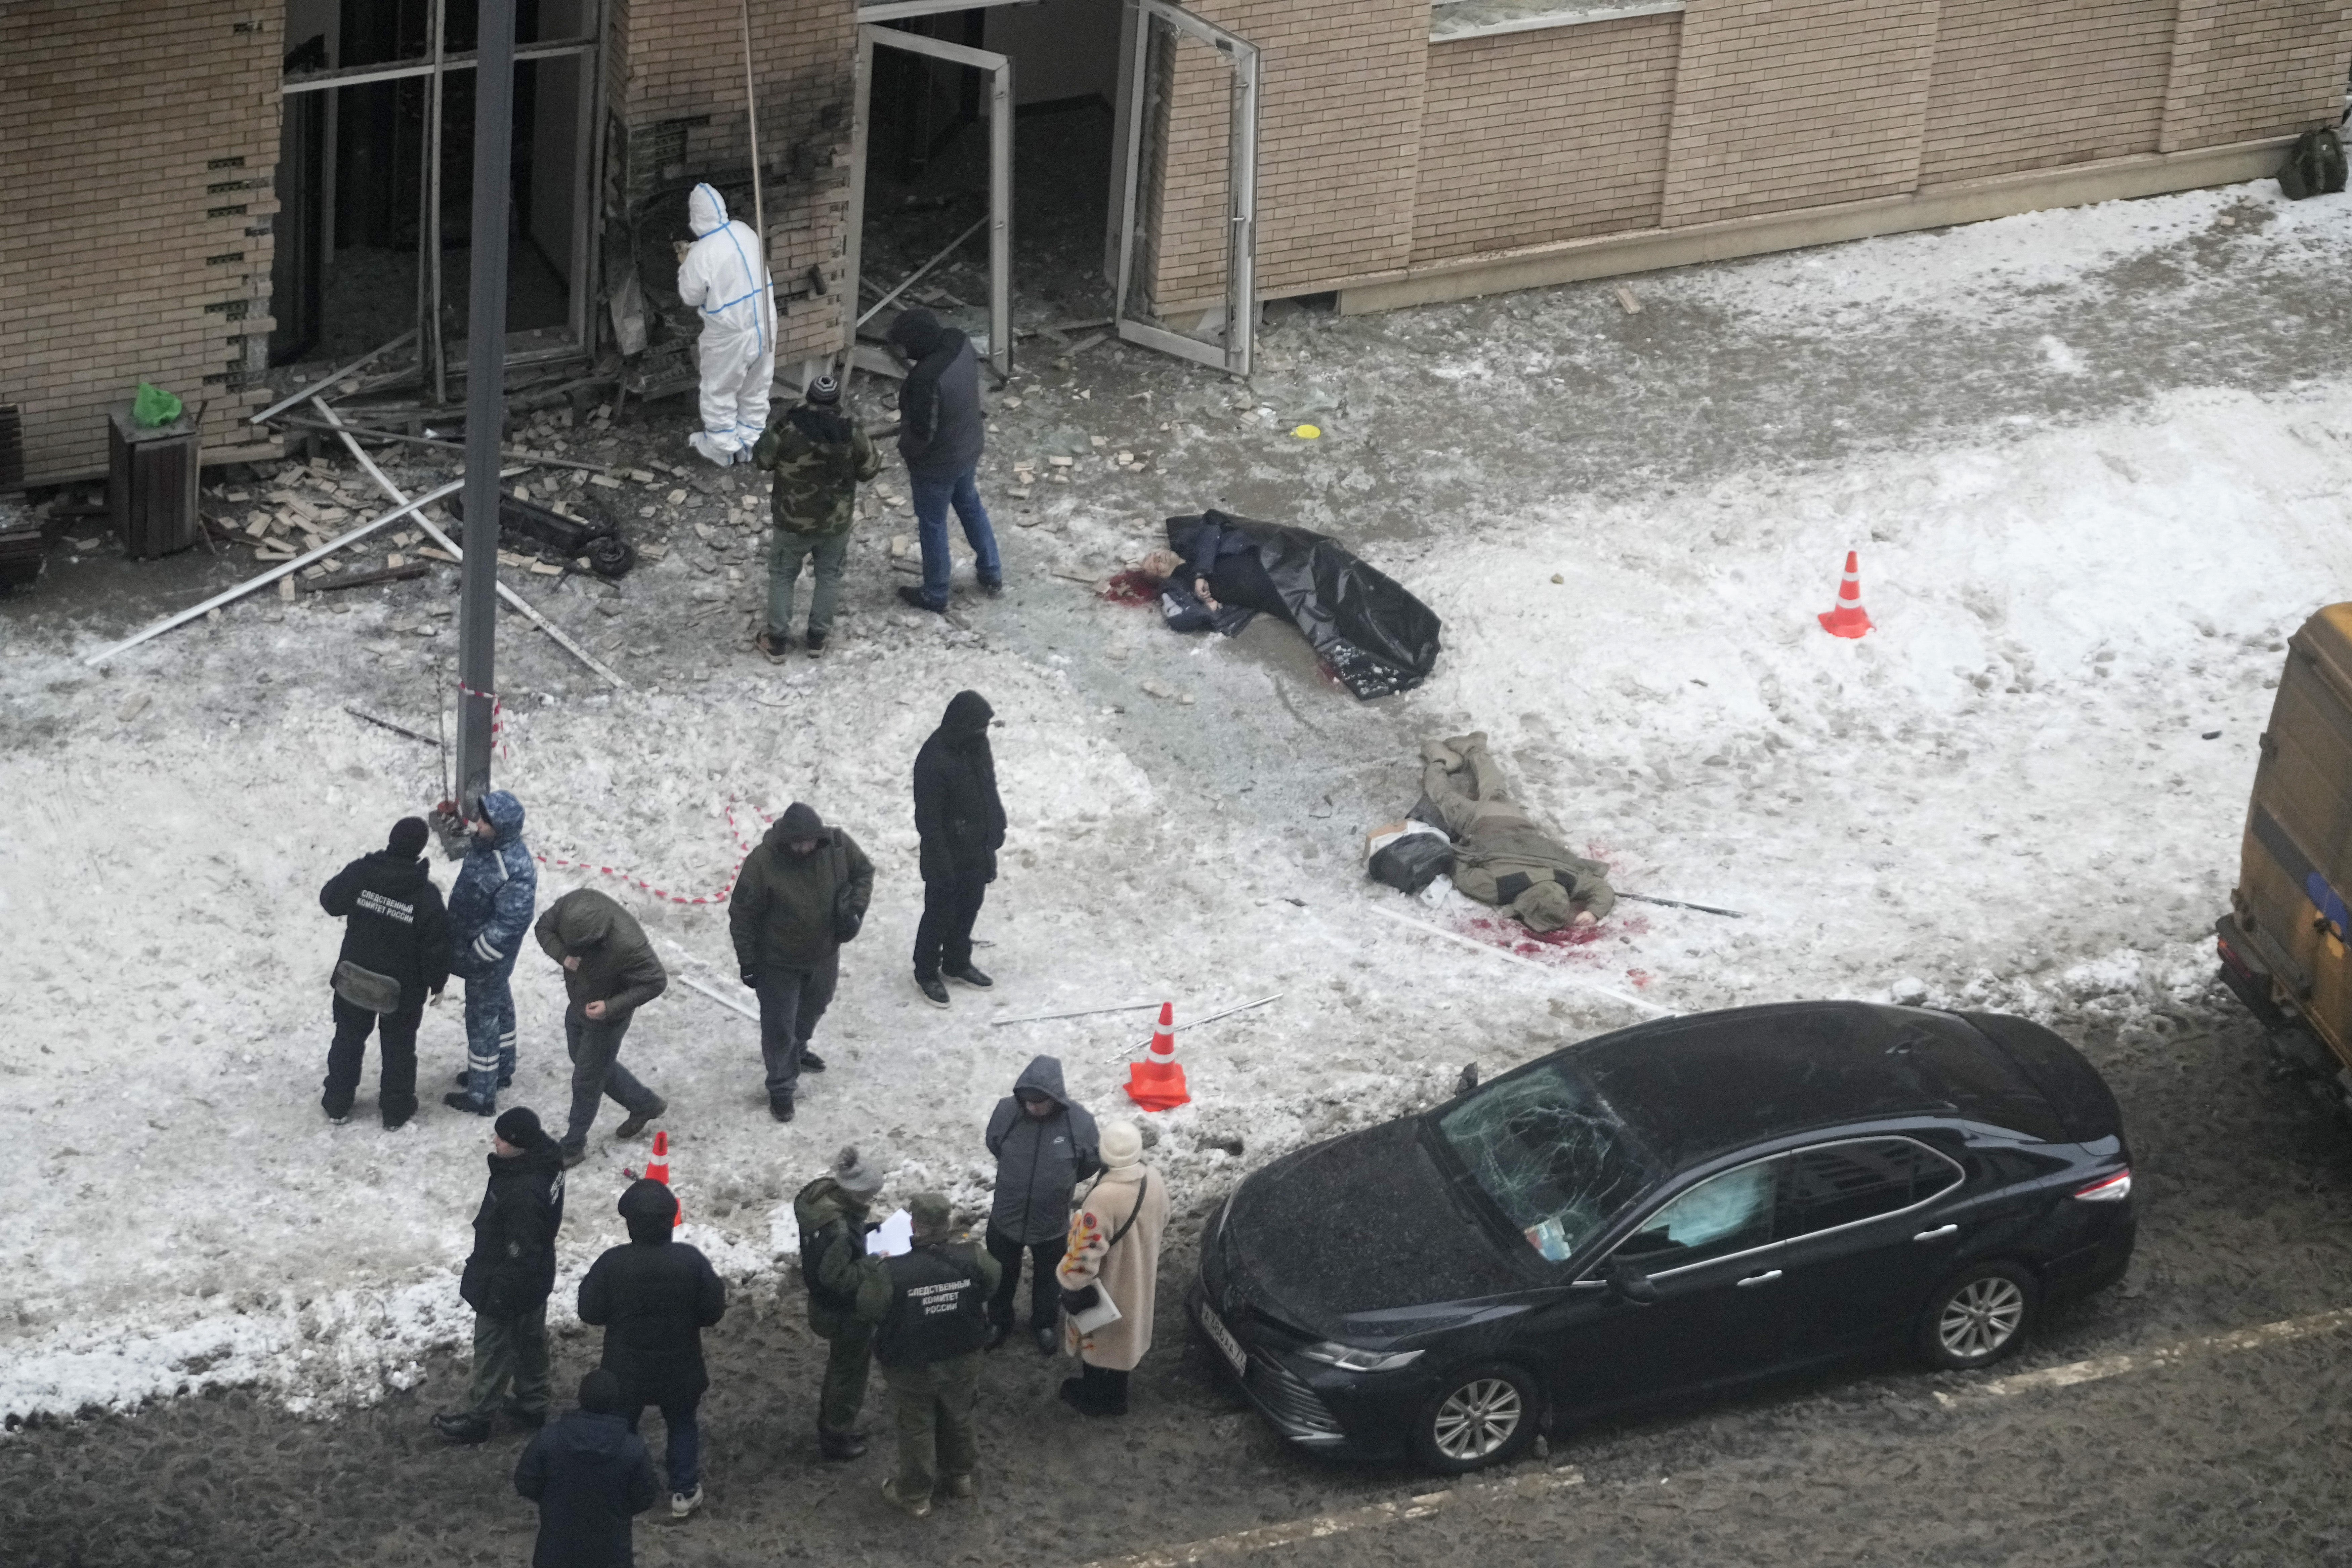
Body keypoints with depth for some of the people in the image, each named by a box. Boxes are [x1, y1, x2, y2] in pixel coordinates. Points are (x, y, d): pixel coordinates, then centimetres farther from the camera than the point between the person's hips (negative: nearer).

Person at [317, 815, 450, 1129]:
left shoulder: (360, 873, -17)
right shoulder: (426, 894, -22)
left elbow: (329, 901, 1)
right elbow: (436, 946, -15)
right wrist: (437, 982, 2)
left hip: (355, 979, 2)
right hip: (403, 988, -2)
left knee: (348, 1039, 21)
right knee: (399, 1046, 17)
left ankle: (337, 1105, 32)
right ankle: (396, 1111, 28)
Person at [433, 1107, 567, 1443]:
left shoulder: (523, 1193, -40)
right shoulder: (543, 1160, -9)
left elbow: (519, 1252, -30)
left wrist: (498, 1295, -19)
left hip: (508, 1285, -9)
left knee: (492, 1351, 11)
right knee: (530, 1341, 25)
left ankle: (477, 1418, 29)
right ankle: (532, 1405, 43)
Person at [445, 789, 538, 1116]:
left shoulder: (515, 870, -34)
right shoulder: (484, 844, -6)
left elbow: (510, 924, -32)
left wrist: (473, 957, -25)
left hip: (490, 955, -9)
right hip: (476, 944, 9)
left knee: (482, 1018, 2)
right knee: (499, 1006, 25)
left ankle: (481, 1097, 14)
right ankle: (501, 1070, 44)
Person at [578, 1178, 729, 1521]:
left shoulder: (612, 1263, -22)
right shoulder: (691, 1260, -20)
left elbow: (590, 1313, -11)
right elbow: (713, 1312, -10)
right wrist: (719, 1287, 11)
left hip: (625, 1370, 0)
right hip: (679, 1369, 1)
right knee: (683, 1425, 23)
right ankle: (684, 1492, 28)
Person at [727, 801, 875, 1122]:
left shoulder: (839, 845, -19)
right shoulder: (762, 863, -30)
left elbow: (864, 872, 1)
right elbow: (742, 915, -18)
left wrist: (855, 909, -15)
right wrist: (747, 961, -14)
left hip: (825, 954, 5)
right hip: (778, 962, -5)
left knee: (813, 1009, 29)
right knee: (779, 1026, 5)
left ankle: (796, 1051, 57)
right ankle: (782, 1087, 24)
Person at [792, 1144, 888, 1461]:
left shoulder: (821, 1196, -9)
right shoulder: (838, 1229, -37)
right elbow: (838, 1277, -32)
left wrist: (867, 1228, -4)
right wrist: (872, 1266, -25)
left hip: (824, 1303, 9)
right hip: (845, 1313, -9)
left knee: (841, 1366, 29)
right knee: (849, 1373, 14)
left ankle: (830, 1428, 48)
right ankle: (837, 1440, 33)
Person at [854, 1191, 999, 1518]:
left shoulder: (892, 1272, -34)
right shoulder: (972, 1259, -23)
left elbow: (868, 1309, -18)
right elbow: (991, 1282, 0)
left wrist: (875, 1269, -2)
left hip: (912, 1368, -3)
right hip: (962, 1360, 3)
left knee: (916, 1429, 20)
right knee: (958, 1418, 28)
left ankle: (915, 1495, 39)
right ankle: (960, 1476, 50)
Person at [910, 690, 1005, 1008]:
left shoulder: (977, 744, -4)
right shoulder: (934, 761, -29)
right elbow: (927, 819, -25)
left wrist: (998, 826, 17)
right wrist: (941, 863, -22)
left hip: (980, 848, 8)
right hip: (948, 852, -8)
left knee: (969, 908, 21)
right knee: (940, 913, 8)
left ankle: (957, 963, 40)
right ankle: (926, 973, 25)